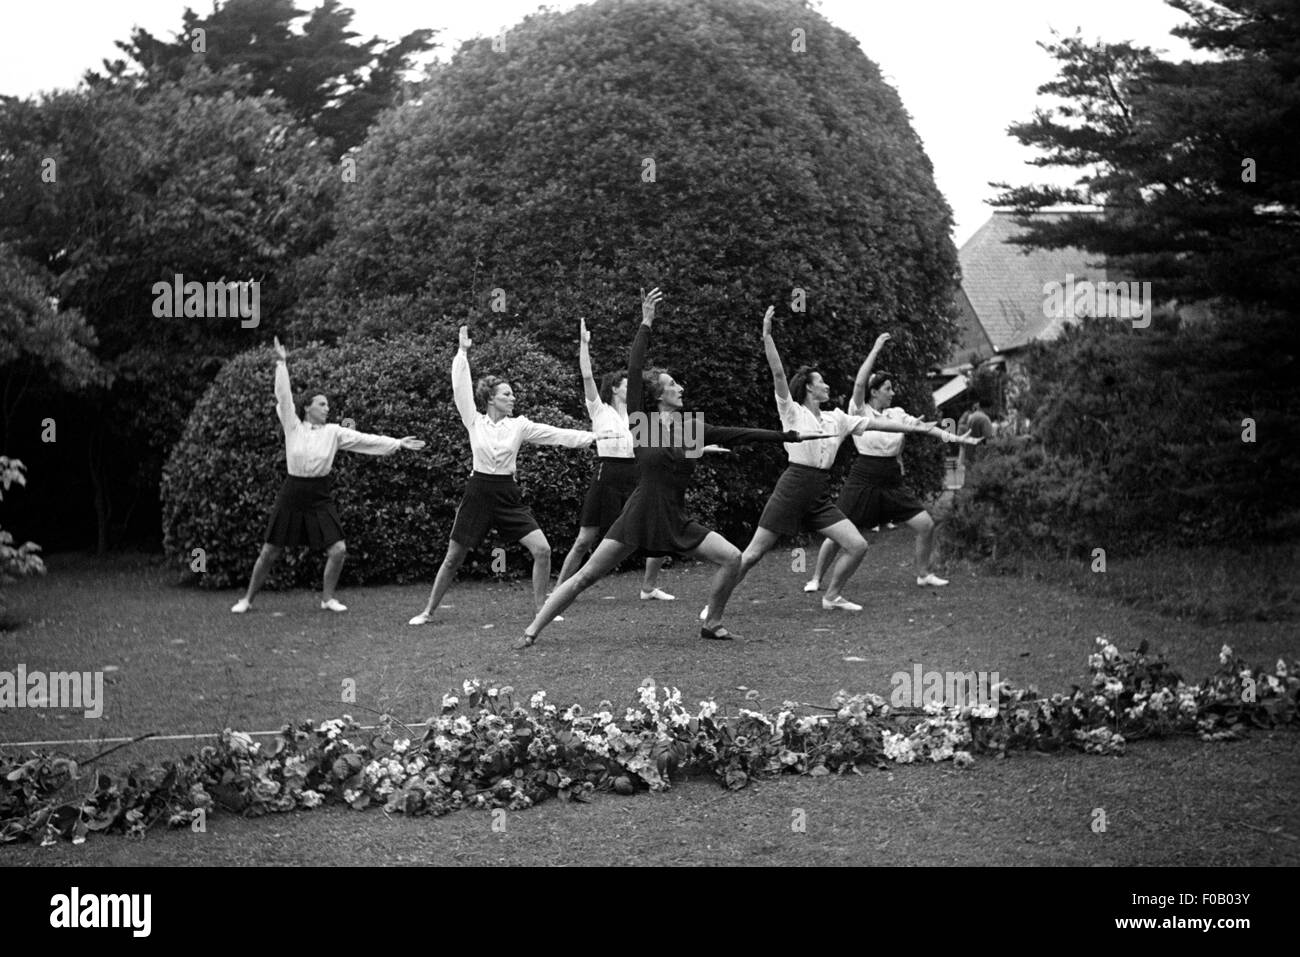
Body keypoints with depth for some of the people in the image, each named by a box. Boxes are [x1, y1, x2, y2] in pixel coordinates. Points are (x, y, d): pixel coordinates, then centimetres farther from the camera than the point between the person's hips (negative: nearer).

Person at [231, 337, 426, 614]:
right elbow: (284, 397, -7)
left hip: (320, 497, 2)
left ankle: (327, 597, 13)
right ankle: (247, 599, 16)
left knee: (338, 549, -7)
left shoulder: (334, 432, 3)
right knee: (270, 552, 3)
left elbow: (365, 439, -1)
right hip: (293, 494, -2)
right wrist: (281, 364, -13)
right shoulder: (293, 427, 0)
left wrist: (398, 443, -8)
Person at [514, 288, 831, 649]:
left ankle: (711, 624, 12)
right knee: (586, 576, -6)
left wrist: (791, 436, 7)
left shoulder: (691, 428, 5)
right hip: (639, 516, -4)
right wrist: (646, 324, -15)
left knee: (732, 558, -6)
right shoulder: (643, 422, -6)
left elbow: (739, 434, 7)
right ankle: (533, 629, 0)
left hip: (675, 521, 5)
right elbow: (633, 372, -14)